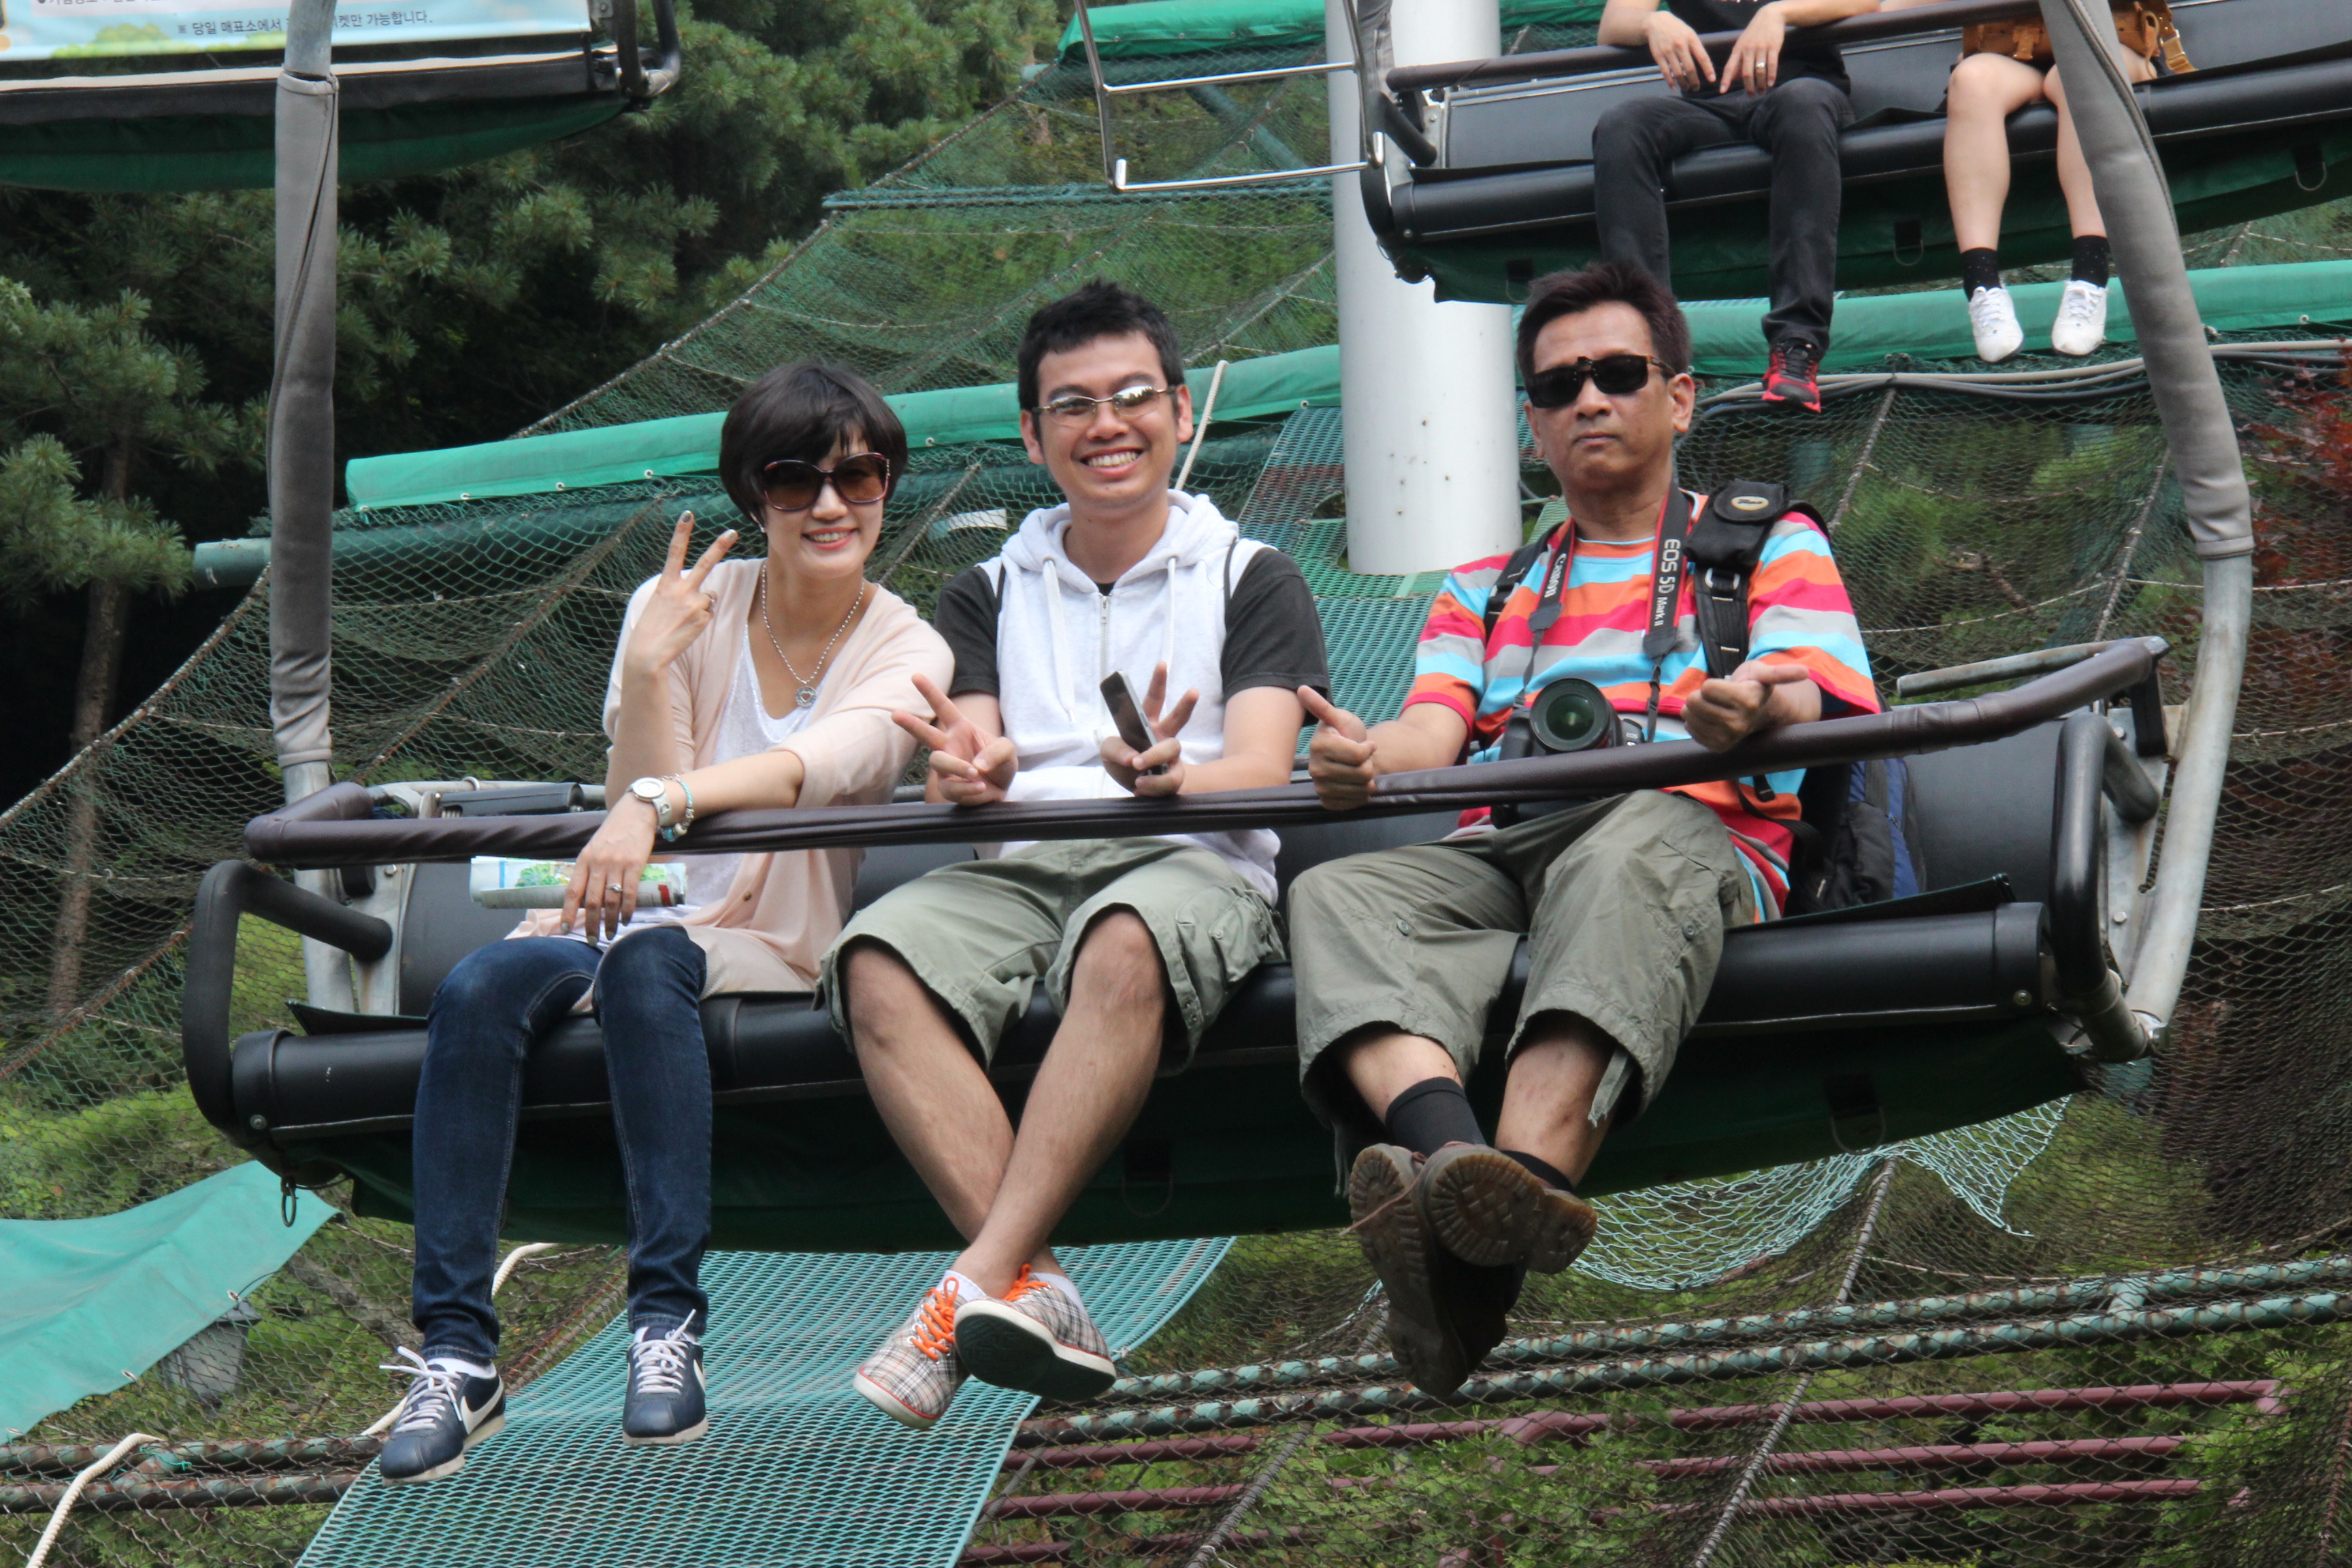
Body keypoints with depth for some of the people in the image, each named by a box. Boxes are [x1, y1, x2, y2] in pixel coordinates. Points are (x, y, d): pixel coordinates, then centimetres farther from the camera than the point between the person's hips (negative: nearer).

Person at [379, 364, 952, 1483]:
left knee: (646, 960, -37)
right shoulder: (685, 609, 6)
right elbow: (636, 807, -2)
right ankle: (456, 1351, -31)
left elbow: (820, 766, -23)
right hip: (629, 918, 3)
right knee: (476, 989, -29)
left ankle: (668, 1327, -38)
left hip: (770, 949, -3)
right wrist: (647, 673, -18)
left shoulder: (906, 654, -1)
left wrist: (659, 802, -40)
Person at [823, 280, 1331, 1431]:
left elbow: (1262, 772, -3)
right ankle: (1032, 1292, -41)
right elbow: (962, 766, 9)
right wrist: (968, 775, -18)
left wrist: (1168, 779, -28)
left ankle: (975, 1288, -44)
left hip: (1191, 864, -3)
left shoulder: (1249, 580, 13)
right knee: (879, 960, -31)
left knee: (1126, 946, -40)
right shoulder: (989, 596, 23)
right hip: (1016, 868, 3)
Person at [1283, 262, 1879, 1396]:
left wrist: (1758, 715, -22)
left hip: (1689, 825, -3)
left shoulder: (1769, 544, 26)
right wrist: (1365, 758, -10)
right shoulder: (1484, 592, 36)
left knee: (1621, 864, -42)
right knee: (1339, 894, -31)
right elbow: (1433, 732, 17)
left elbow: (1809, 702, 6)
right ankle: (1443, 1156, -59)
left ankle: (1516, 1202, -66)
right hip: (1495, 850, 4)